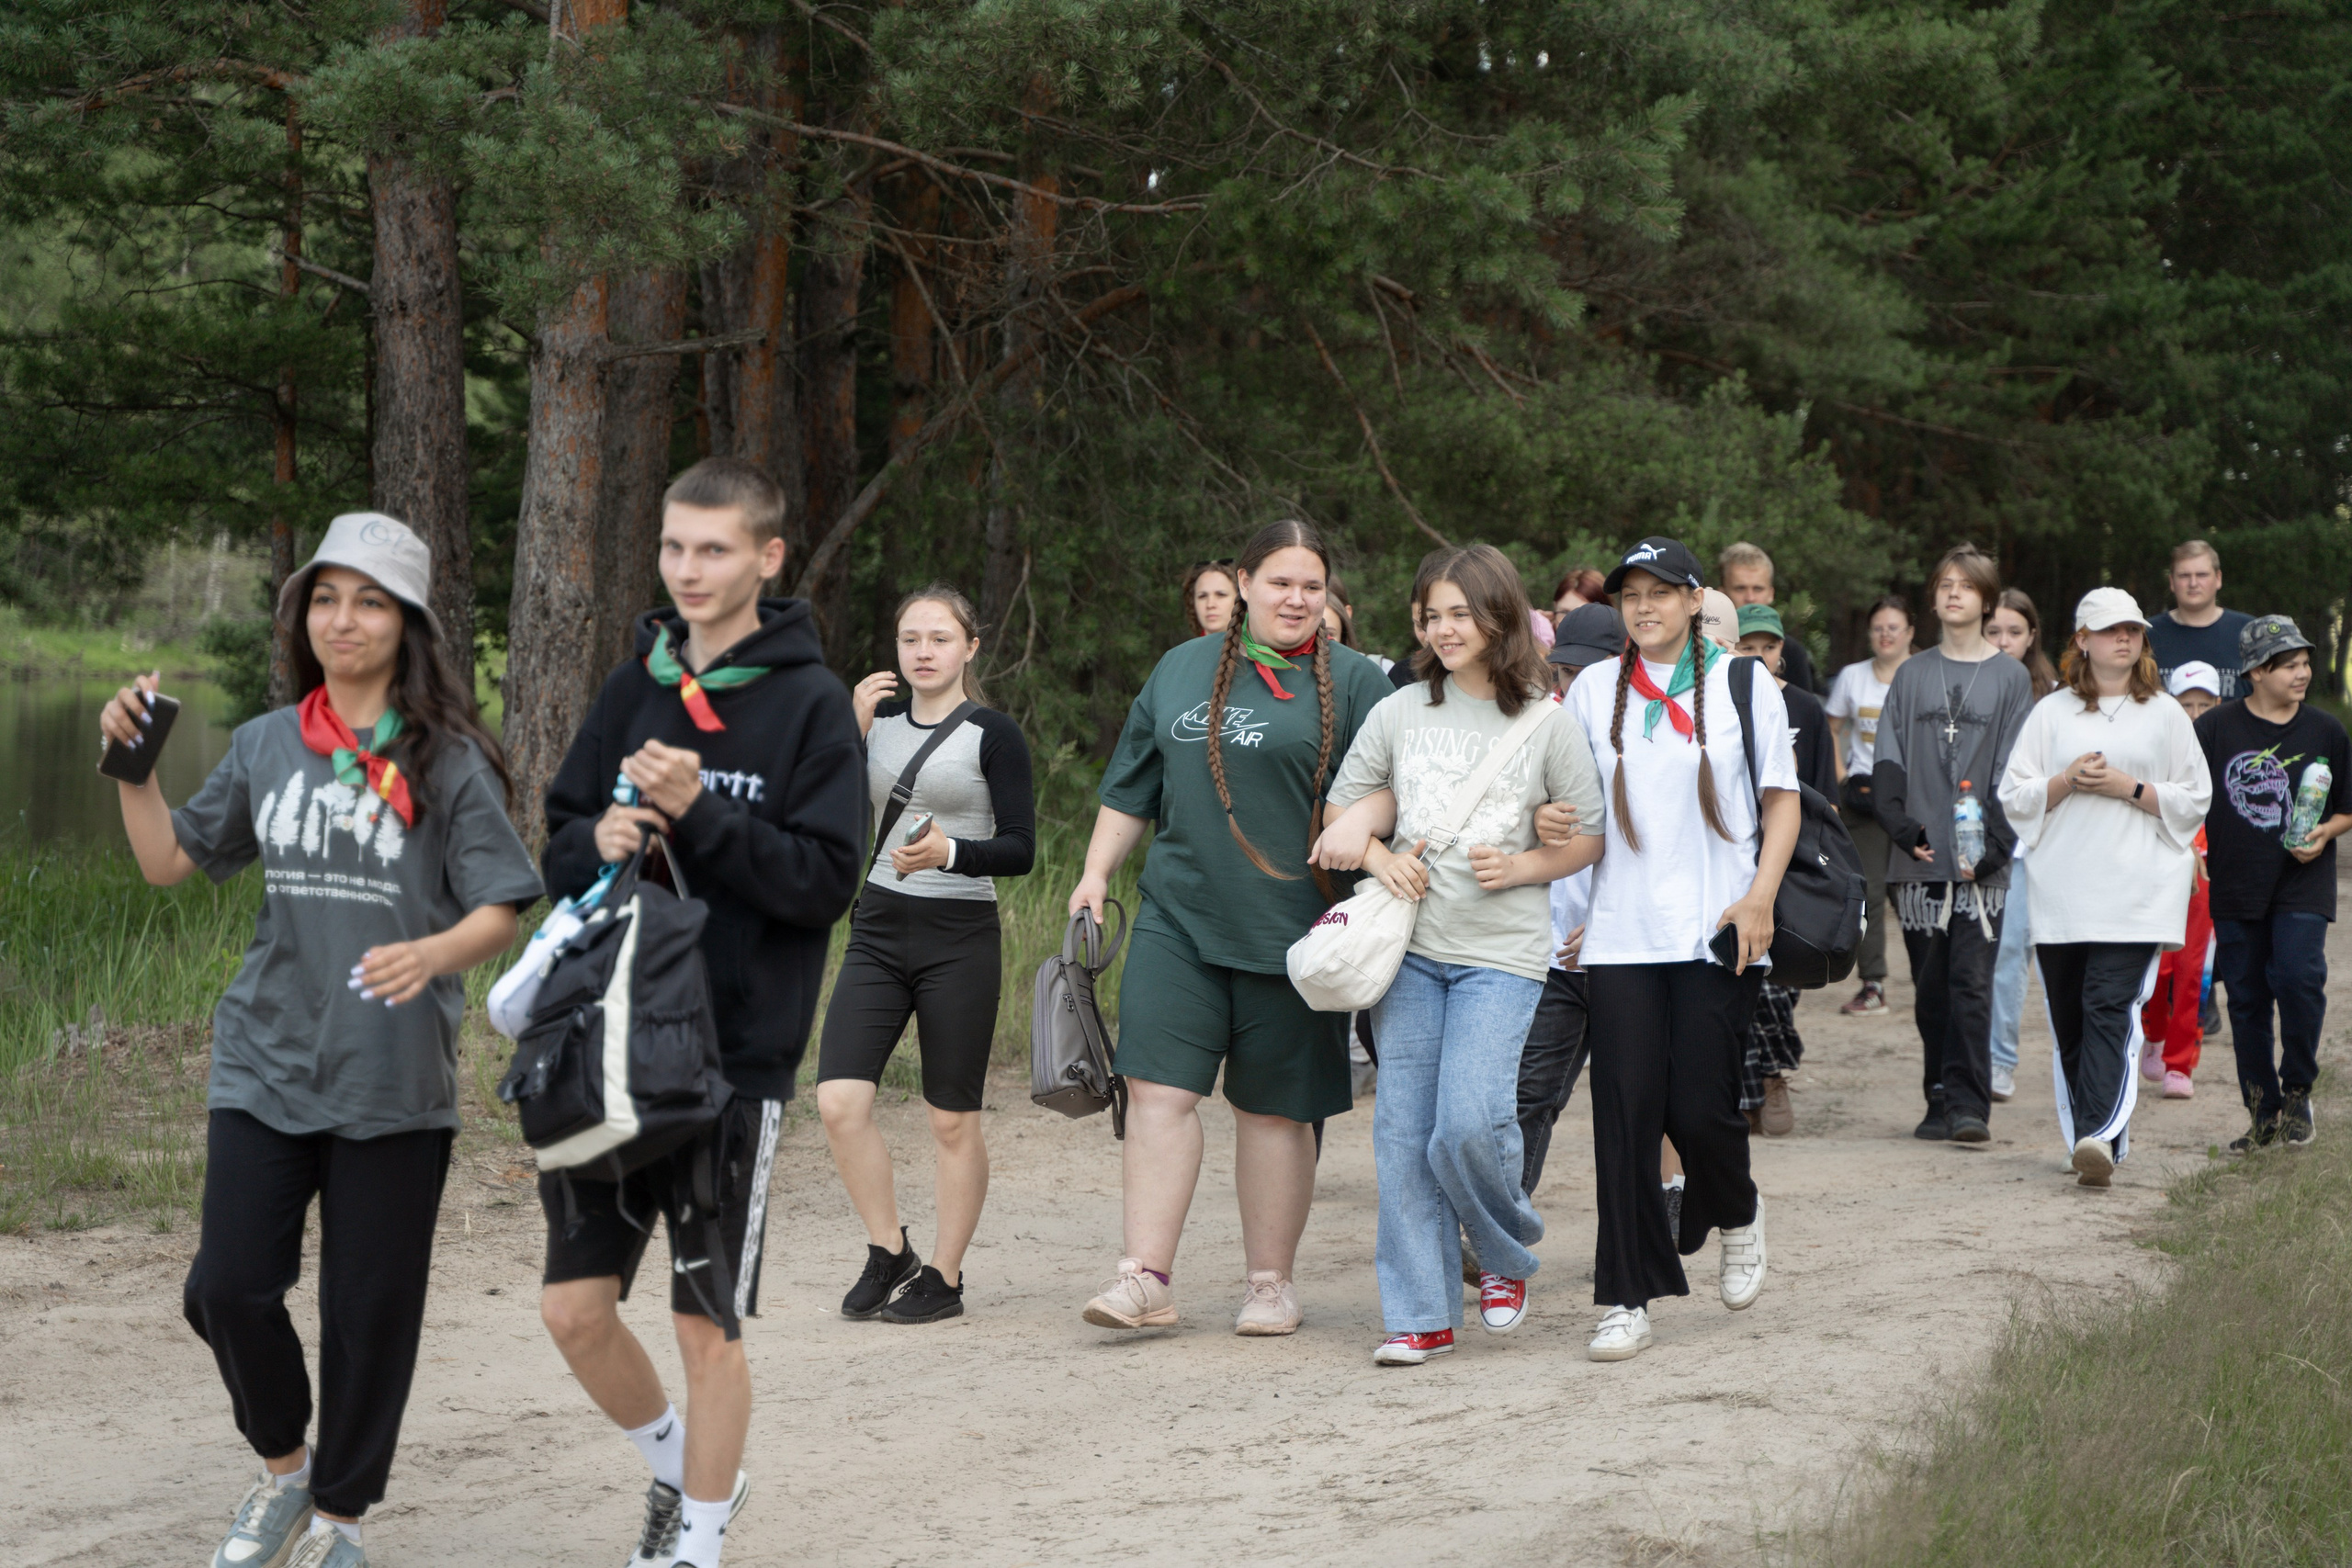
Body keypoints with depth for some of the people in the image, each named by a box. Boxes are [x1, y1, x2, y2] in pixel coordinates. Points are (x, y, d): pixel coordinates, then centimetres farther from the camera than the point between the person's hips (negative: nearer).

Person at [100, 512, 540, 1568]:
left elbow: (502, 911, -6)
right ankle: (281, 1465, 24)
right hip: (266, 1064, 3)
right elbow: (170, 860, 17)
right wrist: (133, 764, 3)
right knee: (229, 1287, -4)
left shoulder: (447, 761, -3)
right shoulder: (266, 746, 10)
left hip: (395, 1083, -3)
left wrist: (431, 954, -26)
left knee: (371, 1309, 4)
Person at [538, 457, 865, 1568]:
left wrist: (698, 813, -20)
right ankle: (676, 1466, 31)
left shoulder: (809, 703, -5)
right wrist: (598, 841, -10)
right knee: (575, 1309, 6)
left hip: (737, 1055, -5)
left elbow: (825, 881, -10)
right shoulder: (635, 688, 9)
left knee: (707, 1325, 1)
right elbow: (559, 845, 12)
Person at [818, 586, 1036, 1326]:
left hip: (959, 938, -4)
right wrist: (852, 729, -7)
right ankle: (888, 1251, 9)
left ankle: (944, 1277, 15)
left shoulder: (992, 735, -5)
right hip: (877, 931, 4)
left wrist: (950, 852, -26)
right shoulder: (880, 719, 9)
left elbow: (1021, 849, -8)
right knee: (839, 1100, -9)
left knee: (953, 1120, 3)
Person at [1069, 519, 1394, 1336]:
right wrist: (1096, 873, 13)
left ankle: (1271, 1282, 16)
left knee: (1275, 1109, 4)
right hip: (1178, 920, 3)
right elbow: (1132, 787, 19)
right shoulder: (1181, 669, 14)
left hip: (1291, 927, -2)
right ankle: (1147, 1277, -8)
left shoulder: (1353, 682, 4)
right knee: (1159, 1087, -9)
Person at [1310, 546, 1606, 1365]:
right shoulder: (1399, 713, 8)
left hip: (1501, 950, -3)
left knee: (1469, 1124, -16)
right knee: (1405, 1128, 0)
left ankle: (1508, 1255, 14)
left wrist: (1522, 867, -9)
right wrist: (1376, 854, -5)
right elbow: (1342, 812, 14)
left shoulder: (1547, 724, 1)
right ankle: (1420, 1313, 8)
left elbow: (1590, 837, 7)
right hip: (1408, 941, 3)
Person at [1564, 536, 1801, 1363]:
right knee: (1626, 1112, -5)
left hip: (1717, 932, -2)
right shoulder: (1593, 690, 10)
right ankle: (1626, 1297, 1)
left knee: (1702, 1107, -6)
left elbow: (1782, 800, 6)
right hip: (1620, 934, 2)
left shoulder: (1743, 686, 5)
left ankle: (1737, 1217, 27)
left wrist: (1760, 897, -7)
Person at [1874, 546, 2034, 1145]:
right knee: (1930, 988, 5)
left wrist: (1989, 848, -11)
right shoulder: (1912, 675, 12)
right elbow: (1887, 762, 8)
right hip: (1918, 864, 3)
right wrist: (1906, 832, -7)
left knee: (1971, 983, -9)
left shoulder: (2010, 678, 5)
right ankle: (1940, 1103, 10)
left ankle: (1969, 1104, -9)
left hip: (1981, 867, -3)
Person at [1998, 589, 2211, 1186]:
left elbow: (2195, 800, 7)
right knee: (2068, 1019, 4)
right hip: (2061, 889, 2)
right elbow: (2014, 796, 9)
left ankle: (2100, 1136, -28)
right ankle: (2090, 1137, 15)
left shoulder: (2164, 715, 9)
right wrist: (2067, 782, -8)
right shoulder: (2051, 713, 12)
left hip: (2136, 890, -2)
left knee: (2111, 1008, -17)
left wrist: (2130, 788, -6)